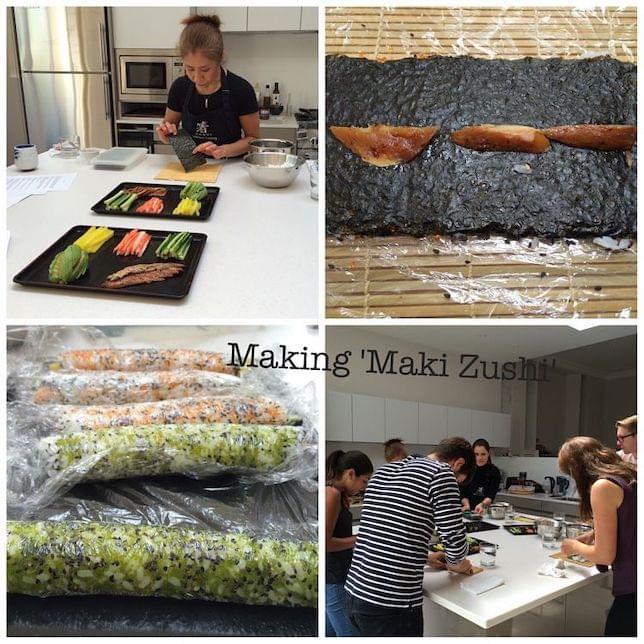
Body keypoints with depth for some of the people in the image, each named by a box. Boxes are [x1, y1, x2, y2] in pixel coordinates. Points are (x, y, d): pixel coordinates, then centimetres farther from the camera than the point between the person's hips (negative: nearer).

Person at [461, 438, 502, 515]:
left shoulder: (494, 472, -2)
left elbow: (491, 496, -12)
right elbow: (463, 493, -1)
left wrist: (482, 505, -32)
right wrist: (466, 504, -21)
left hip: (485, 511, -1)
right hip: (468, 511, 1)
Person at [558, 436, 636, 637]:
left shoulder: (603, 486, -17)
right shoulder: (628, 475, 8)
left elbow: (605, 556, -14)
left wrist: (575, 547, 3)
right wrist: (594, 534, 21)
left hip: (633, 588, -8)